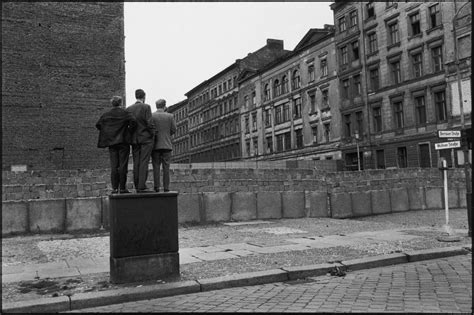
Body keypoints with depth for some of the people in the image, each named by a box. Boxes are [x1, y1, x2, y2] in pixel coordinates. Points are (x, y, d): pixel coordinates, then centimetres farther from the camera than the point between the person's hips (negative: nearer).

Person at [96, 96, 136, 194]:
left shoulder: (106, 115, 9)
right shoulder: (125, 113, -3)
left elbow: (98, 124, 9)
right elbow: (133, 121, -18)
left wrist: (107, 133, 15)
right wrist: (128, 131, -4)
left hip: (111, 142, 3)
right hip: (123, 142, -3)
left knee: (114, 166, 6)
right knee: (123, 165, -1)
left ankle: (114, 188, 3)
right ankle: (122, 188, -1)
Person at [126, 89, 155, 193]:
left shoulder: (128, 109, 8)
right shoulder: (146, 107, -5)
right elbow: (149, 123, -13)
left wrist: (130, 137, 13)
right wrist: (153, 134, -1)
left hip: (134, 140, 5)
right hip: (146, 138, -5)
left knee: (136, 164, 5)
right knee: (144, 163, -7)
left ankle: (137, 187, 4)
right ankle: (142, 187, -12)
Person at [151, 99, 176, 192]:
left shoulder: (151, 116, -1)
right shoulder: (170, 116, 1)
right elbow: (173, 130, 3)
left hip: (155, 145, 0)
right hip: (167, 145, 0)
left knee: (156, 167, 3)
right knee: (166, 167, 2)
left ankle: (156, 188, 0)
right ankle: (166, 187, -1)